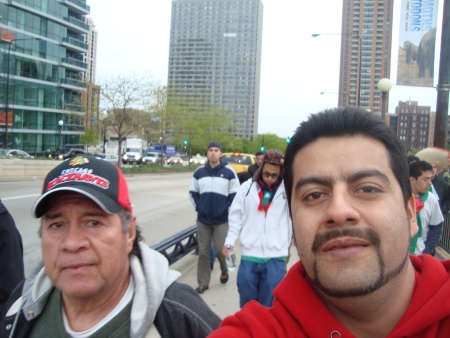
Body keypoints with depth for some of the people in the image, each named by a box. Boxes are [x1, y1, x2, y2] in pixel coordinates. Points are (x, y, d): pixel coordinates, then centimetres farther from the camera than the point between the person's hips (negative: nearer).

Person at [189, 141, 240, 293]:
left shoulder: (229, 172, -3)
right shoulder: (199, 172, 5)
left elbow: (235, 194, 0)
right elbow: (193, 192, 13)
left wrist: (227, 209, -6)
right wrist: (198, 207, 2)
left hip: (222, 220, -2)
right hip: (203, 219, 3)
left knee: (220, 249, 0)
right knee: (203, 251, 6)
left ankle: (224, 270, 32)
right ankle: (203, 282, 17)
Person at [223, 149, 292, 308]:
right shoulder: (247, 188, 2)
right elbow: (236, 217, 7)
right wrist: (230, 240, -4)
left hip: (275, 258, -1)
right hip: (249, 256, 2)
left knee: (268, 305, 8)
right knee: (247, 303, 14)